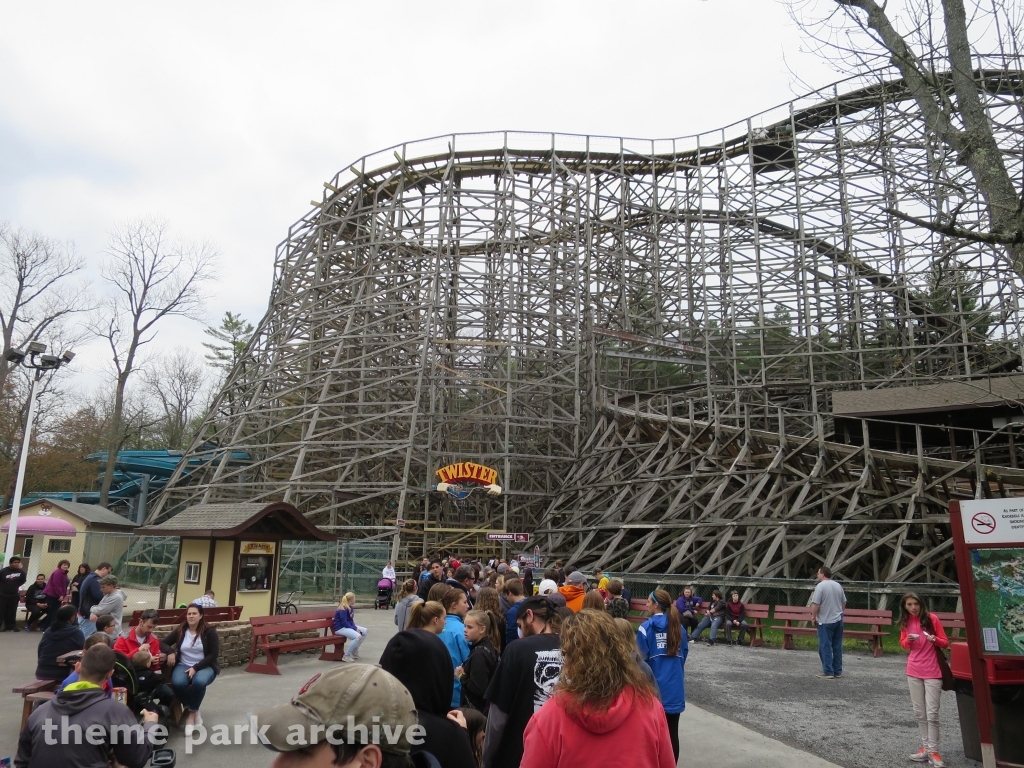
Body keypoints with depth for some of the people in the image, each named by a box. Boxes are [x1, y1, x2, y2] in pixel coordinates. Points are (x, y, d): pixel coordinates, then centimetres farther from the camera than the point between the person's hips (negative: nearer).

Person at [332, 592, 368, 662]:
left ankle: (355, 651, 19)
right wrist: (355, 629, -19)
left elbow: (351, 620, 10)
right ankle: (346, 656, -18)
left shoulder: (350, 608, 8)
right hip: (340, 628, -10)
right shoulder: (343, 609, -20)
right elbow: (344, 622, -23)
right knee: (358, 636, -29)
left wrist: (356, 628, -8)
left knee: (364, 631, 9)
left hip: (348, 626, 10)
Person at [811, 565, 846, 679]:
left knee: (825, 647, -2)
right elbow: (844, 603, 14)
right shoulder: (838, 585, 7)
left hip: (825, 622, -7)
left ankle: (828, 672, -3)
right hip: (838, 620, 7)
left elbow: (815, 604, -18)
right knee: (837, 647, 11)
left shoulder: (820, 586, -16)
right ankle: (838, 671, 16)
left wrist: (813, 617, -5)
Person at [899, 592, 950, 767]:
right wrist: (908, 640, -9)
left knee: (932, 713, -4)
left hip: (932, 672, -4)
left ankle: (933, 751, 2)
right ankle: (925, 747, 18)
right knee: (919, 712, 9)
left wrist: (935, 640, -23)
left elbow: (945, 643, -3)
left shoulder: (932, 618, -9)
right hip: (913, 672, 4)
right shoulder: (905, 622, 2)